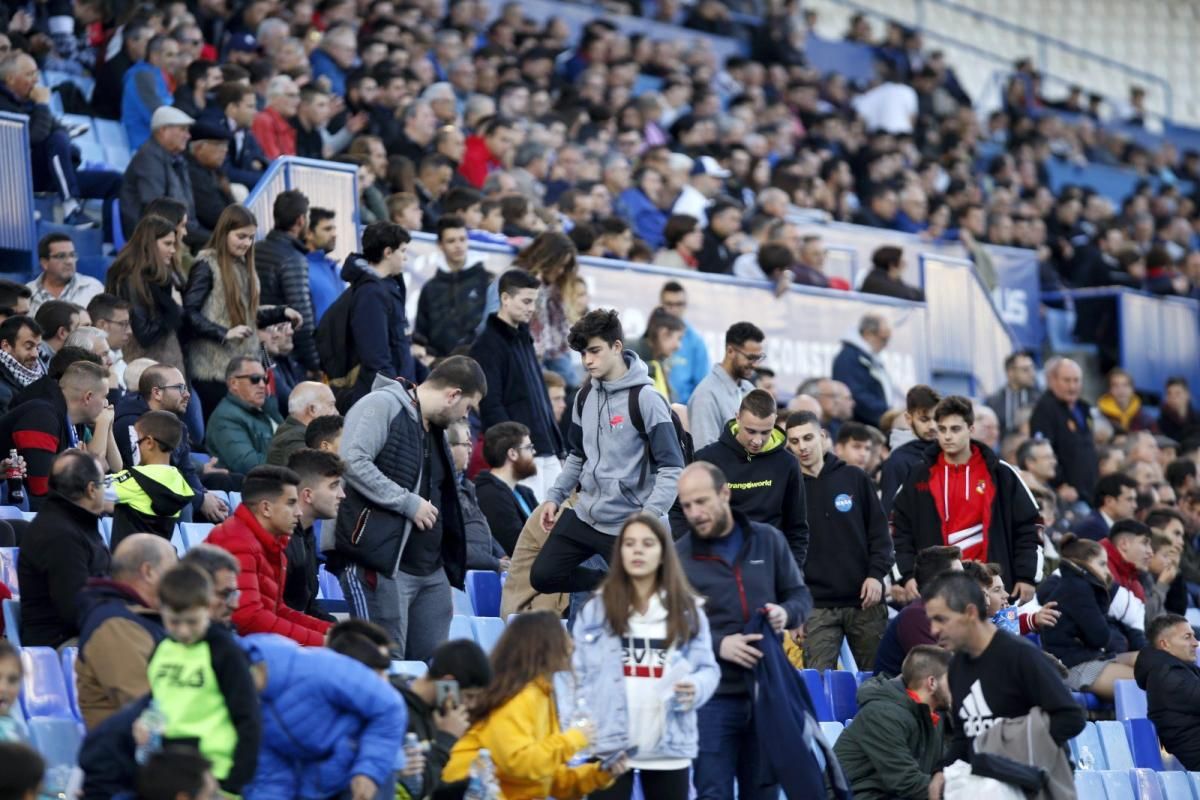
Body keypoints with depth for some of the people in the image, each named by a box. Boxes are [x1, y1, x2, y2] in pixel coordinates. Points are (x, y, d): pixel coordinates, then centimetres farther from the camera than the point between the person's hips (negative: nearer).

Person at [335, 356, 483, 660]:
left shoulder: (434, 430, 22)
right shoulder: (382, 406, -7)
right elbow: (353, 463, -22)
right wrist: (408, 503, -17)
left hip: (431, 570, 9)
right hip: (383, 565, -9)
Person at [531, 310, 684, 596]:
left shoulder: (645, 399, -14)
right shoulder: (586, 396, 7)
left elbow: (671, 468, -16)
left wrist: (648, 518, -24)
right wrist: (555, 496, 11)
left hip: (627, 526, -7)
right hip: (584, 516, 7)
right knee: (544, 576, 2)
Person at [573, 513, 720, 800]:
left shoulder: (688, 610, 8)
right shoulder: (596, 609, 4)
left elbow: (708, 668, 3)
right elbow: (578, 674, 1)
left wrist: (696, 686, -20)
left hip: (669, 745, 2)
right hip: (609, 744, -2)